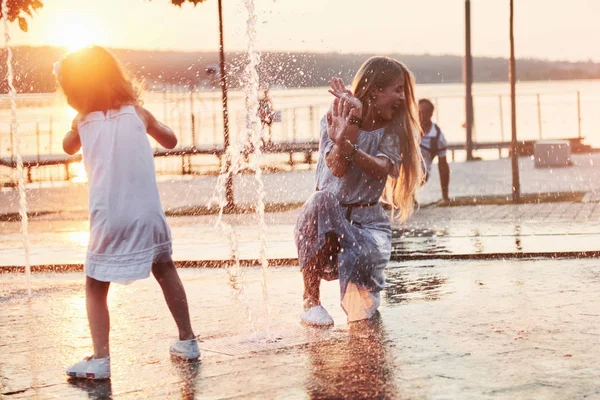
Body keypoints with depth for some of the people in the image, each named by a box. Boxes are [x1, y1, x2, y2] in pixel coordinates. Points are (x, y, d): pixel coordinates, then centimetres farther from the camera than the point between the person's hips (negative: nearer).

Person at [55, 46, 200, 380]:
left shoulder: (82, 121, 2)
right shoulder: (137, 112, 3)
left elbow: (69, 147, 25)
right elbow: (170, 141, 20)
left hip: (109, 220, -2)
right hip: (148, 215, 2)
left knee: (96, 287, 9)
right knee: (165, 270, 22)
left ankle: (100, 359, -3)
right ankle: (188, 341, 27)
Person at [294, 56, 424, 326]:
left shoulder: (393, 129, 1)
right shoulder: (336, 120, -4)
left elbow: (382, 170, -18)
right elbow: (336, 168, -21)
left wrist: (349, 149, -36)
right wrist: (350, 130, -37)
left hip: (367, 219, 1)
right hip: (326, 219, 0)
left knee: (362, 256, -35)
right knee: (322, 201, -38)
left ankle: (357, 295, 7)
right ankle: (310, 300, -25)